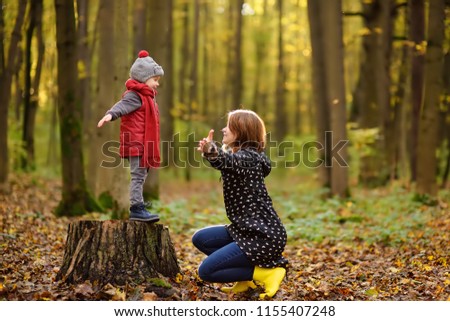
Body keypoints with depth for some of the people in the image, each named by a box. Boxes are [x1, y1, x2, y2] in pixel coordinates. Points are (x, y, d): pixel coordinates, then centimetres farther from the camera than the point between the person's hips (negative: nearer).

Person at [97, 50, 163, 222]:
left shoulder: (146, 97, 21)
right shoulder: (134, 95, -12)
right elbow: (123, 105, -32)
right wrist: (110, 114, -50)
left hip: (144, 144, 10)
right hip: (136, 143, -10)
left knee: (141, 176, 14)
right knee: (138, 175, -10)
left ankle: (137, 209, 21)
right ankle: (137, 208, -8)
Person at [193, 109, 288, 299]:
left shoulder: (248, 157, -17)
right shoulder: (240, 155, 13)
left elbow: (228, 161, -38)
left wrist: (213, 152, -58)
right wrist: (209, 151, -10)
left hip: (263, 236, -10)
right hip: (247, 230, 10)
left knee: (206, 271, -10)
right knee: (200, 239, 15)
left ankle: (267, 272, -5)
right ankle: (248, 273, 9)